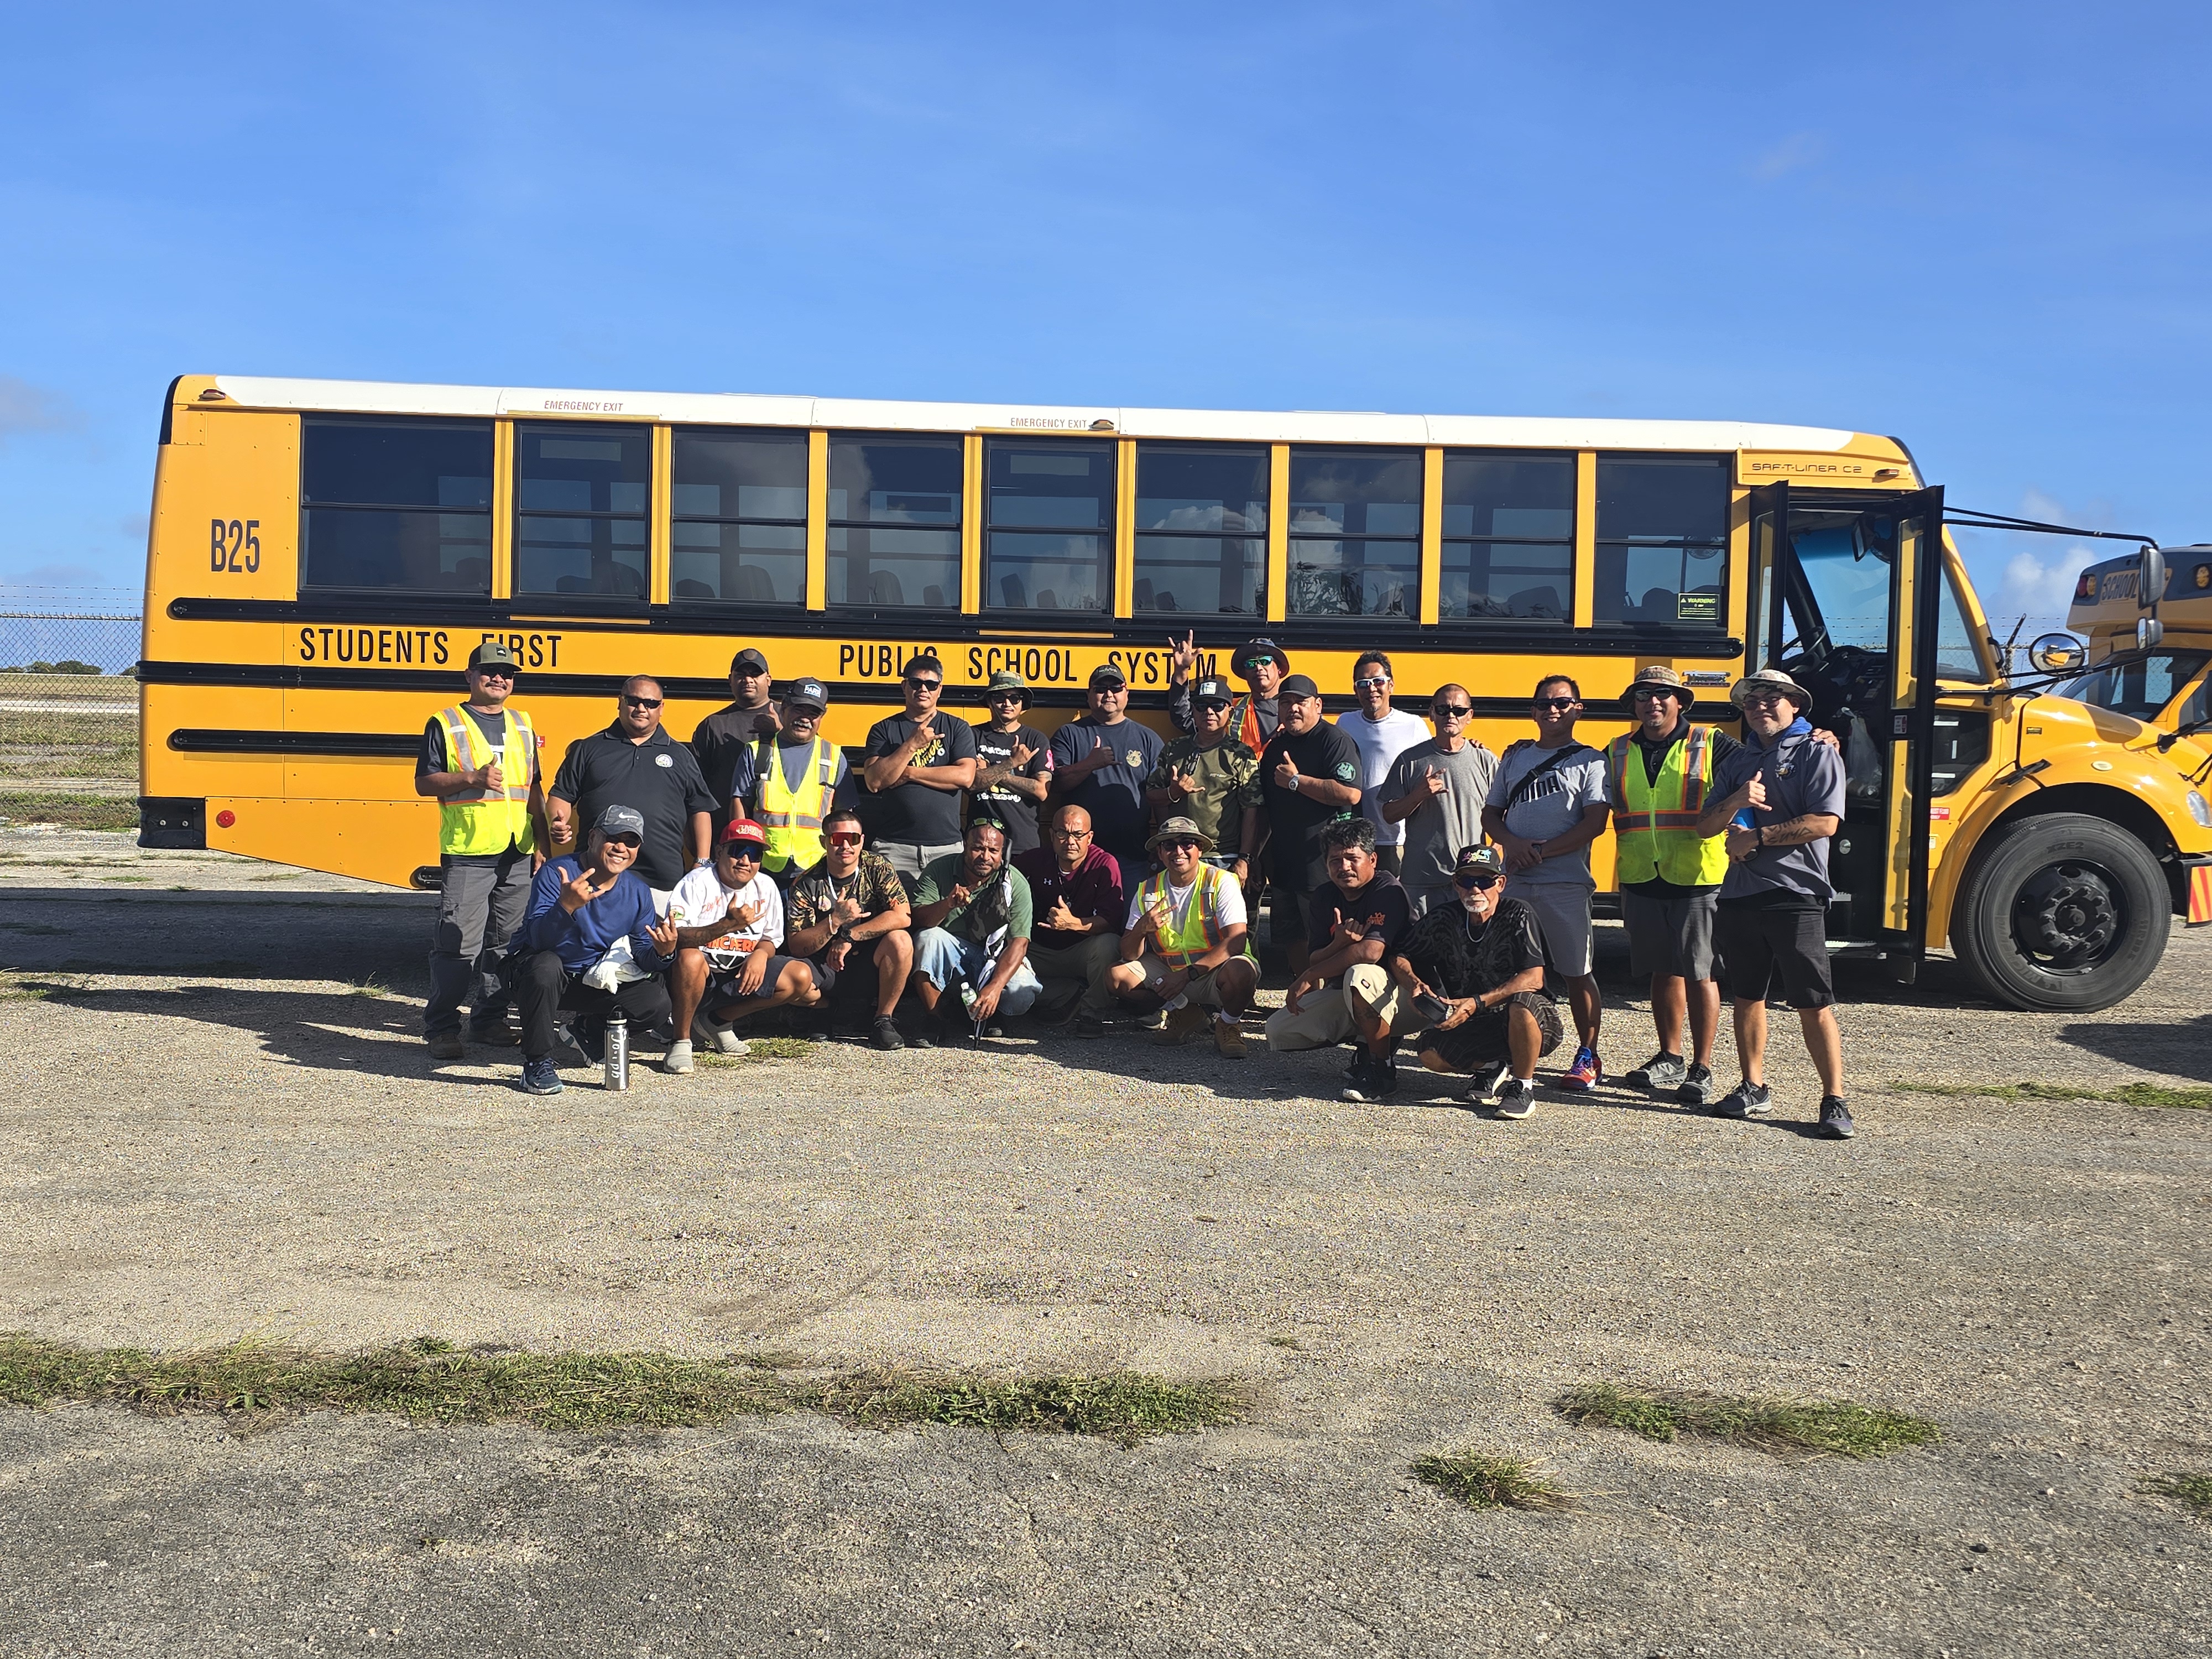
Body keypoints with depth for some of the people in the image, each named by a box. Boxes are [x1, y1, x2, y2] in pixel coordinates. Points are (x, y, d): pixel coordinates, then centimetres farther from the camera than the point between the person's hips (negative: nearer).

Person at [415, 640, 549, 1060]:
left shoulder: (522, 725, 16)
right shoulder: (445, 724, 2)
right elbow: (424, 782, -3)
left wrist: (543, 846, 11)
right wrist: (472, 778, -18)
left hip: (518, 855, 5)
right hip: (466, 855, -5)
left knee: (506, 942, 9)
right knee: (457, 944, -7)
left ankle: (490, 1018, 20)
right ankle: (441, 1028, 1)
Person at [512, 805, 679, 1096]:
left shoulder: (637, 891, -4)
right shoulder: (555, 873, -19)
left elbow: (643, 954, -2)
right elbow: (539, 939, -30)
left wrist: (662, 952, -26)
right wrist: (566, 906, -50)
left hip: (596, 982, 4)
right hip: (543, 975, -4)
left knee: (656, 1003, -17)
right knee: (546, 966, -38)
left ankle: (591, 1031, 16)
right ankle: (538, 1062, -18)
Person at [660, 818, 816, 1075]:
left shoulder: (766, 887, 5)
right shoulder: (698, 882, -12)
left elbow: (770, 940, 12)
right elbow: (674, 937, -25)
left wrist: (761, 953, -14)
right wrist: (728, 924, -37)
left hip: (742, 976, 6)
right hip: (701, 976, -5)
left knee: (800, 978, -13)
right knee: (690, 958, -39)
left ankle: (717, 1021, 1)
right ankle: (681, 1040, -15)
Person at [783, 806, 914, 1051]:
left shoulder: (878, 869, -5)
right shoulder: (806, 884, -6)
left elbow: (902, 916, -18)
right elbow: (796, 946, -9)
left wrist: (848, 936, -20)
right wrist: (835, 921, -25)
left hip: (870, 964, 0)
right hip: (825, 967, 1)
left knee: (900, 940, -31)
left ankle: (884, 1020, -11)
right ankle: (828, 1009, 7)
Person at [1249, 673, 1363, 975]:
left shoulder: (1334, 740, -9)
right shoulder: (1275, 747, 14)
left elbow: (1350, 794, -24)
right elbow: (1264, 807, 19)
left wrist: (1296, 781, -19)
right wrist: (1254, 855, 14)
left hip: (1322, 862, -8)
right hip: (1282, 861, 8)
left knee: (1325, 937, -3)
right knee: (1290, 935, 15)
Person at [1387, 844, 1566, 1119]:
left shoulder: (1517, 914, -15)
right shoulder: (1444, 919, -3)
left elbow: (1534, 979, -24)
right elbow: (1398, 957, 2)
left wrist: (1477, 1003, -32)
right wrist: (1414, 984, -21)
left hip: (1534, 1023, -4)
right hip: (1475, 1025, 4)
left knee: (1522, 1003, -38)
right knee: (1430, 1053, -22)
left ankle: (1523, 1086, -14)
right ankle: (1490, 1068, 9)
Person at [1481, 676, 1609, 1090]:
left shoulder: (1589, 761, 1)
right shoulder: (1515, 757, 16)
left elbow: (1594, 823, -9)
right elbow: (1491, 814, 16)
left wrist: (1542, 851, -15)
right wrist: (1513, 843, -5)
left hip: (1565, 884, -4)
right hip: (1515, 881, 4)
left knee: (1577, 973, 0)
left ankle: (1588, 1059, 9)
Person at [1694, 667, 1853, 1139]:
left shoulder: (1817, 753, -1)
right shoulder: (1736, 762, 16)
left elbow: (1825, 822, -14)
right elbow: (1705, 827, 8)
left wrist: (1758, 837, -12)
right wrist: (1736, 802, -11)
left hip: (1795, 894, -6)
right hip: (1739, 894, 6)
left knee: (1813, 1003, -5)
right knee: (1747, 996, 12)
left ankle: (1834, 1101, 0)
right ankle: (1754, 1089, 24)